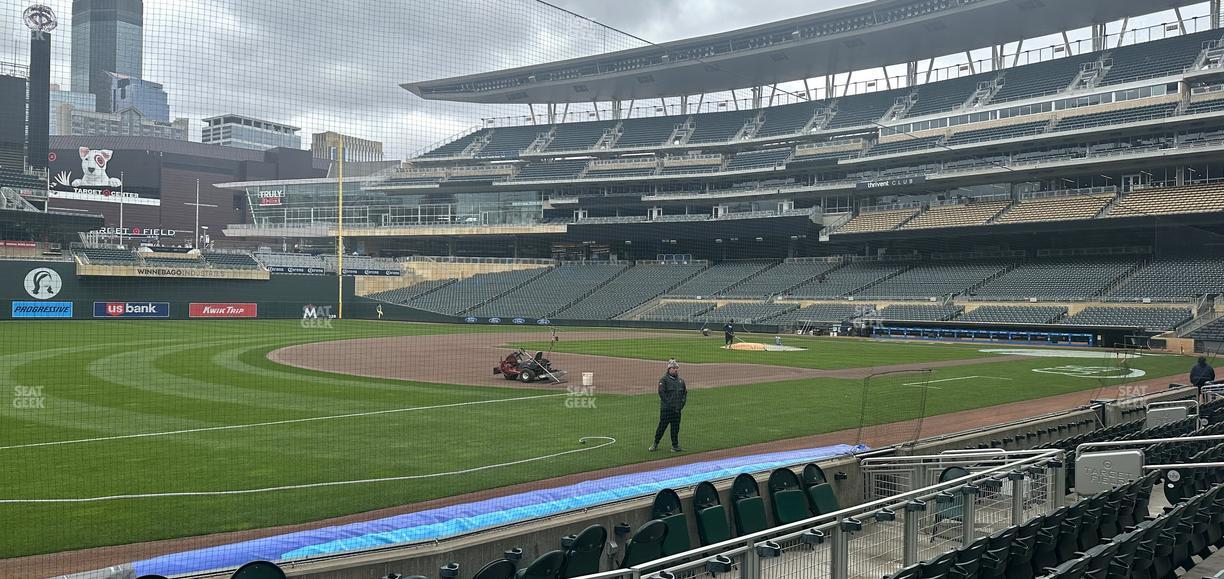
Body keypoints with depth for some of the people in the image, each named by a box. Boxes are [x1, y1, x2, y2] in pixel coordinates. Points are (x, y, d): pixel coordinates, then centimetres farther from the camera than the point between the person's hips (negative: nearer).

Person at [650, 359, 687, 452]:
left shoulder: (681, 380, 14)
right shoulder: (664, 379, -5)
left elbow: (685, 392, 18)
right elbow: (661, 392, -13)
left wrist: (681, 404, 5)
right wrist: (668, 403, -17)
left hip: (677, 409, 5)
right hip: (666, 409, -5)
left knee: (675, 427, 6)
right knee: (662, 426, -1)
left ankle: (675, 446, 12)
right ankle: (655, 444, 12)